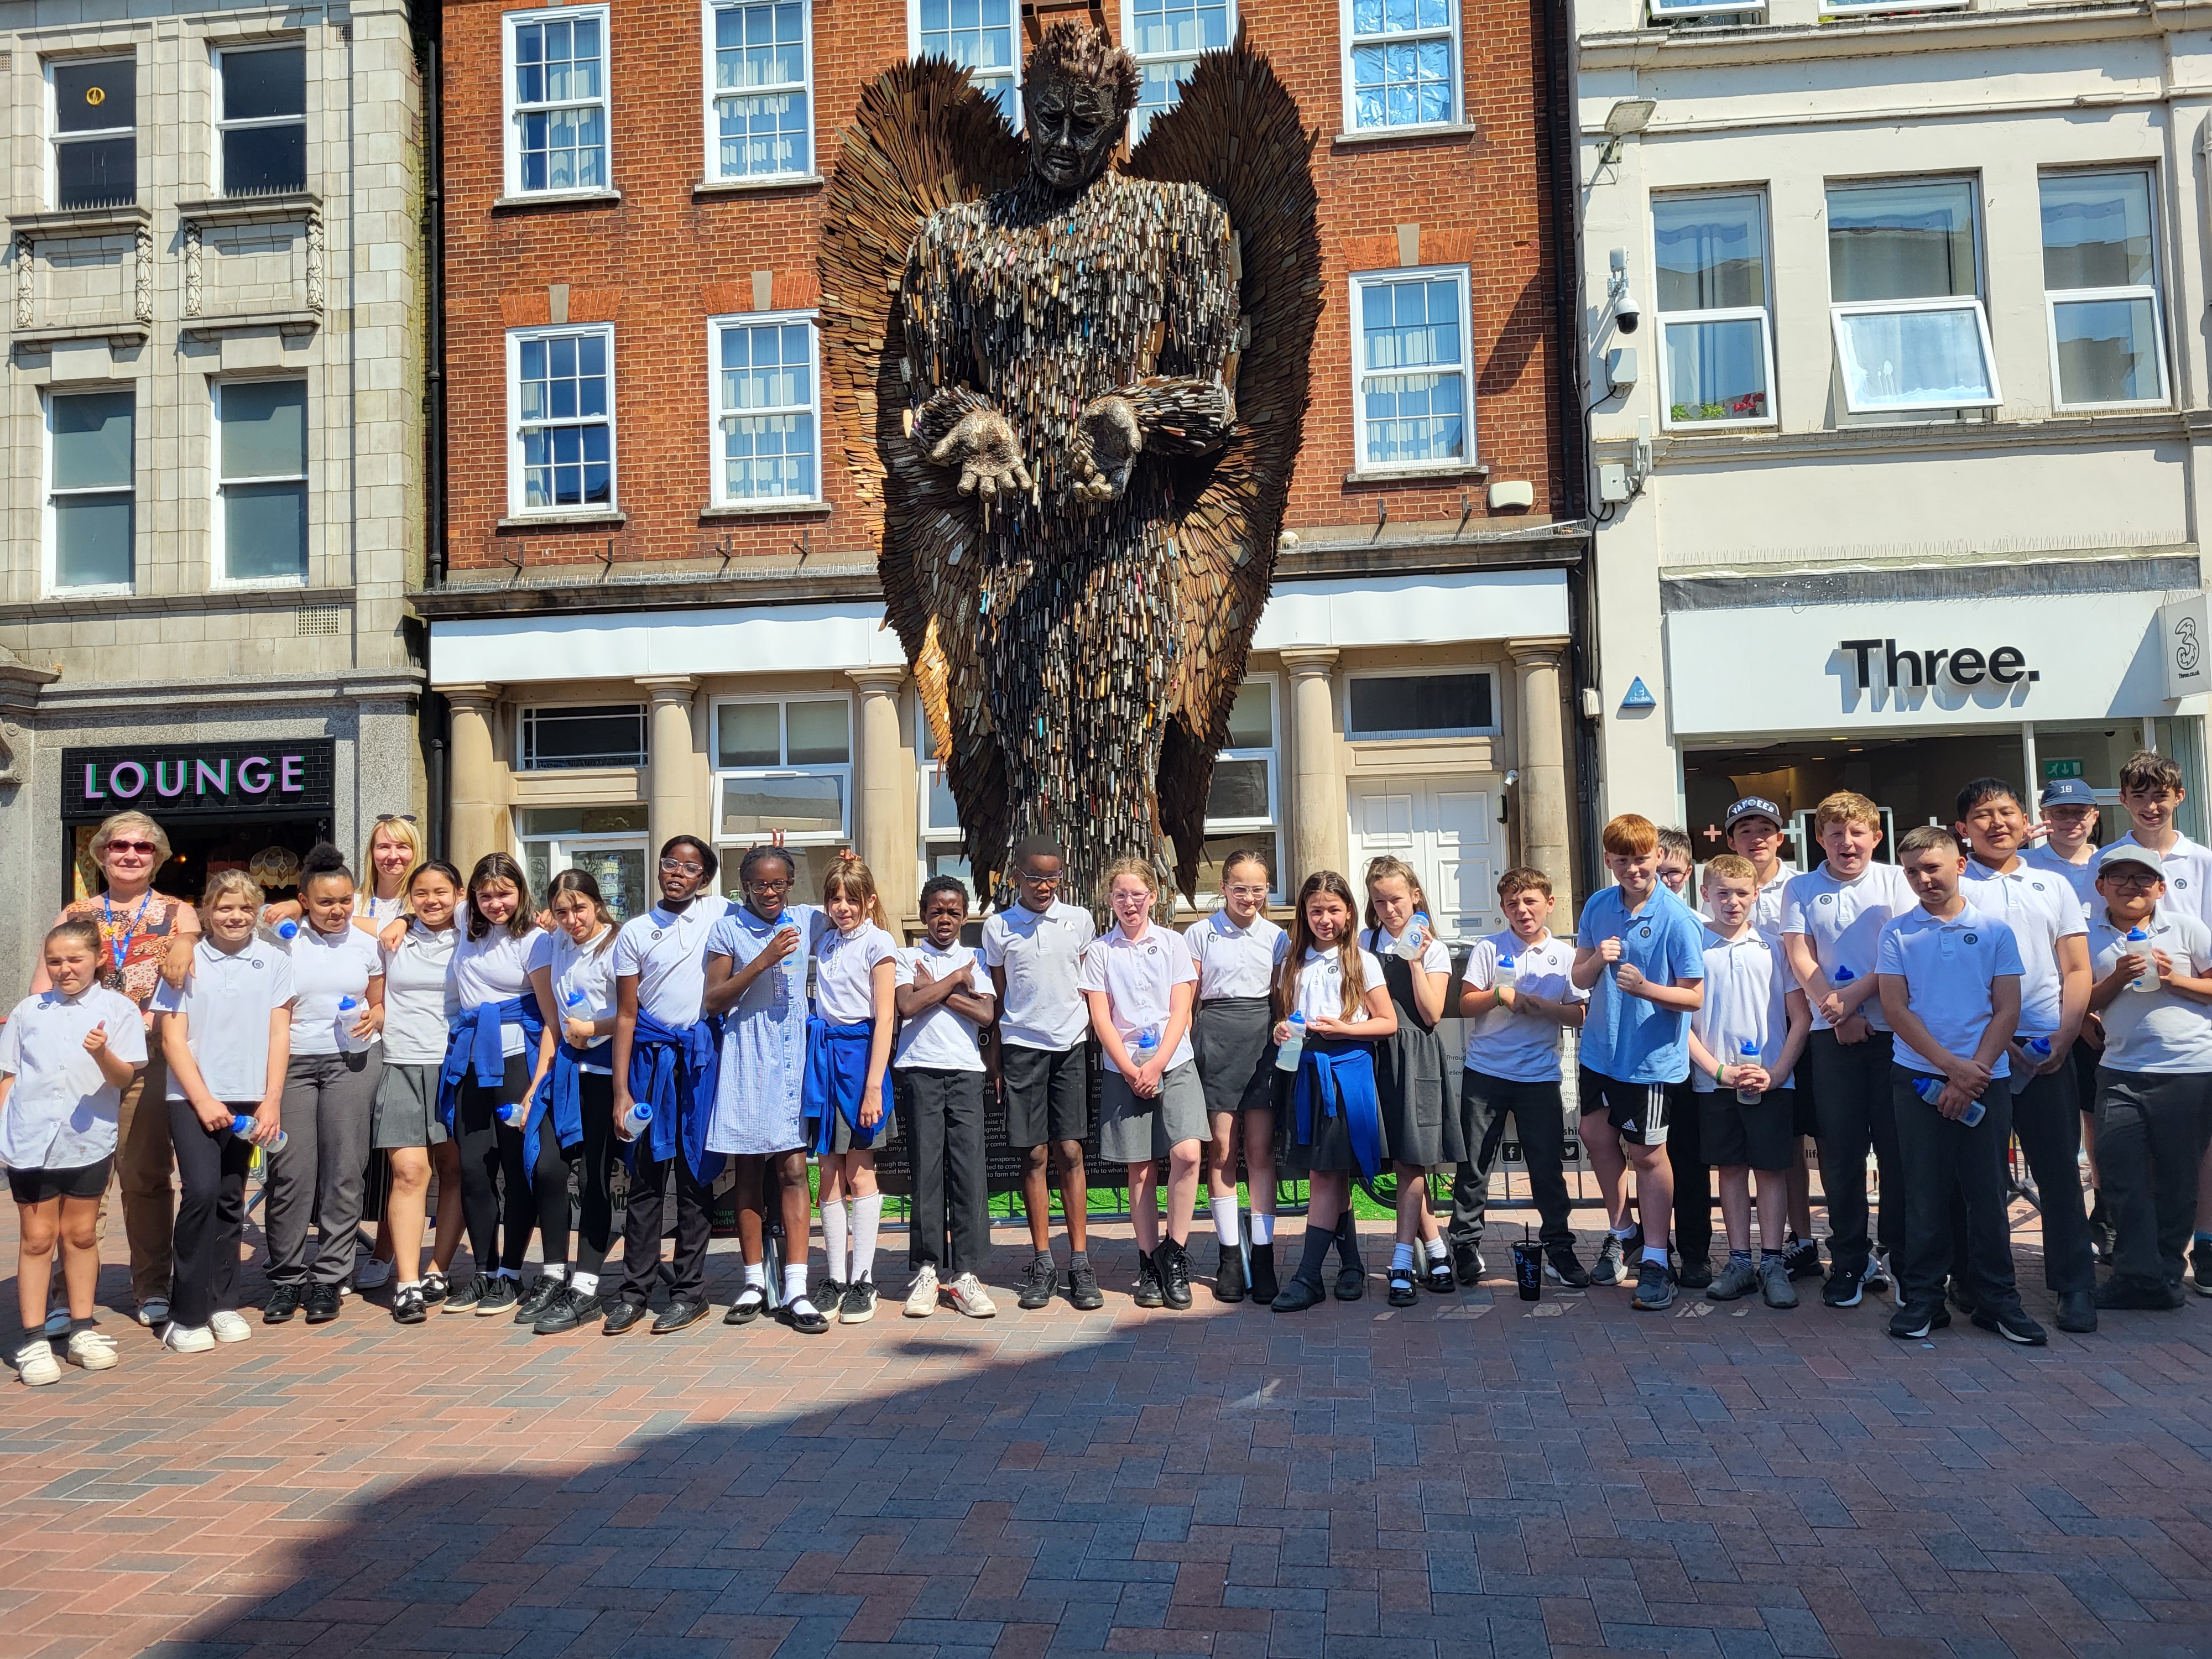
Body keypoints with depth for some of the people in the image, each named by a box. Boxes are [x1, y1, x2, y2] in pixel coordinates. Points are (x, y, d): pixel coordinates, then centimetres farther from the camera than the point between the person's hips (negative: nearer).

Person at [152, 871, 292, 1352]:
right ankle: (187, 1313, -5)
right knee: (202, 1191, -14)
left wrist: (272, 1101, -4)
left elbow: (279, 1035, 3)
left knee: (231, 1200, 7)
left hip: (249, 1099, 2)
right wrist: (203, 1100, -9)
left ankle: (223, 1303, 18)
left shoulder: (274, 961, 4)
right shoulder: (186, 961, 1)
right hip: (193, 1096, -2)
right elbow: (173, 1038, -1)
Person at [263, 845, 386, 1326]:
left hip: (353, 1061, 1)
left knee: (343, 1169, 0)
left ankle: (330, 1279, 8)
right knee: (290, 1169, -5)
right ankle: (286, 1279, 8)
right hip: (294, 1063, -1)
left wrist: (373, 1020, -4)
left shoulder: (367, 945, 9)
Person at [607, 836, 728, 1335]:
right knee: (647, 1174, 1)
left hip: (704, 1055, 0)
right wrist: (621, 1090, -1)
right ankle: (635, 1290, 10)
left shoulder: (719, 913, 6)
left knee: (697, 1173, 5)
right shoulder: (636, 932, 6)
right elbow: (626, 1015, 5)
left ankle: (690, 1290, 12)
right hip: (653, 1055, 0)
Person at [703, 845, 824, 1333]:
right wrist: (764, 960, -13)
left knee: (793, 1169, -5)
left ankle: (796, 1291, -4)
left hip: (793, 1058, 1)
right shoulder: (729, 929, 2)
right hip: (745, 1059, -1)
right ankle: (754, 1284, 16)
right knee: (749, 1171, 6)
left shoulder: (808, 921, 8)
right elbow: (713, 1001, -4)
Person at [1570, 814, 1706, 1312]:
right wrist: (1597, 959, -17)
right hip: (1600, 1047, 6)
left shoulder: (1678, 919, -16)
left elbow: (1694, 996, -15)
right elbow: (1579, 979, 4)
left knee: (1646, 1154, 2)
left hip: (1651, 1057, -6)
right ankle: (1620, 1230, 38)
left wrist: (1645, 988, -31)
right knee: (1597, 1135, 16)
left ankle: (1655, 1261, 15)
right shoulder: (1598, 907, 1)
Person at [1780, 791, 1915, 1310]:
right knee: (1840, 1150, 3)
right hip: (1831, 1034, 1)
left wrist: (1857, 994, -13)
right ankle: (1849, 1261, 12)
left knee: (1898, 1146, 1)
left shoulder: (1895, 881, 6)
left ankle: (1899, 1257, 14)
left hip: (1894, 1028, -1)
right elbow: (1800, 958, 2)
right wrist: (1837, 1011, -10)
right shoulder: (1801, 888, 9)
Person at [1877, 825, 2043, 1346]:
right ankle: (1922, 1297, 11)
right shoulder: (1898, 933, 3)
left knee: (1988, 1190, 4)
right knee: (1924, 1191, 3)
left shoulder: (1994, 930, 5)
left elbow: (2007, 1009, 1)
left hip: (1986, 1077, 0)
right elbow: (1896, 1009, -3)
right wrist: (1951, 1066, -10)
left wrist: (1975, 1071, -9)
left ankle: (1996, 1298, 14)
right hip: (1919, 1078, 0)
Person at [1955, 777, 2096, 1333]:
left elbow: (2077, 970, 10)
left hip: (2048, 1052, 2)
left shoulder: (2053, 886, 13)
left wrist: (2063, 1039, -4)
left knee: (2060, 1169, 2)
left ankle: (2076, 1287, 11)